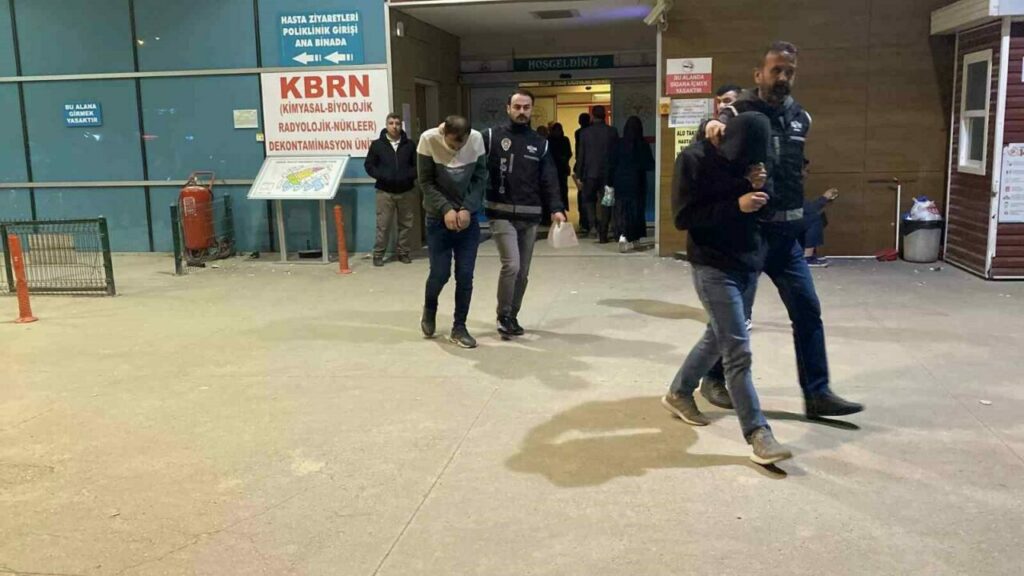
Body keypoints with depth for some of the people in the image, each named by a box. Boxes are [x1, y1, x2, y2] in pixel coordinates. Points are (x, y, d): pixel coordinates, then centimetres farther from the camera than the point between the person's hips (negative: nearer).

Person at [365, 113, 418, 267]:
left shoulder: (409, 144, 4)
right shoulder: (377, 144, 1)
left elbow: (418, 165, 7)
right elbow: (369, 165, 2)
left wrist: (408, 176, -11)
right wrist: (382, 176, -13)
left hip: (406, 191, 2)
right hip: (385, 191, -2)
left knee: (406, 224, 8)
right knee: (383, 225, -1)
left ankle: (402, 252, 21)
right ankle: (378, 254, 9)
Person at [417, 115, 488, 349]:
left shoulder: (477, 139, -10)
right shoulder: (428, 140, -15)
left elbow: (481, 178, -4)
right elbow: (426, 182, -11)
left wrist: (467, 208, -16)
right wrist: (446, 209, -22)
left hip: (468, 218, 2)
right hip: (439, 218, -2)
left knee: (465, 276, -1)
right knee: (440, 273, -1)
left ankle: (459, 327, 12)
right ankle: (429, 309, 30)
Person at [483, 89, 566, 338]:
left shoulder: (540, 144, 9)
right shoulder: (491, 137, 0)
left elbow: (549, 180, 5)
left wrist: (556, 209, -7)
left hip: (530, 217, 4)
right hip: (502, 214, -4)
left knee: (523, 271, 9)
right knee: (511, 265, -15)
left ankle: (512, 316, 24)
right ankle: (504, 316, 2)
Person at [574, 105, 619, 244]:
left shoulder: (585, 133, -3)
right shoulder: (612, 132, -3)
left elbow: (581, 155, -1)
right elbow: (617, 153, 1)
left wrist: (579, 174, 5)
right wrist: (615, 172, 9)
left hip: (590, 172, 0)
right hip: (607, 173, 0)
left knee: (588, 199, 15)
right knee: (605, 203, 6)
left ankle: (594, 224, -8)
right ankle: (603, 234, 6)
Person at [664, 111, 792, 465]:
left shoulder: (747, 156, 5)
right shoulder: (694, 159, -14)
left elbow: (757, 207, 13)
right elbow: (684, 217, -16)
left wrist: (756, 187, -9)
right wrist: (736, 204, -23)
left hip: (749, 261, 7)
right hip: (714, 266, -7)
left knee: (718, 338, 18)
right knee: (738, 351, -9)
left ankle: (679, 393, 38)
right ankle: (758, 435, -6)